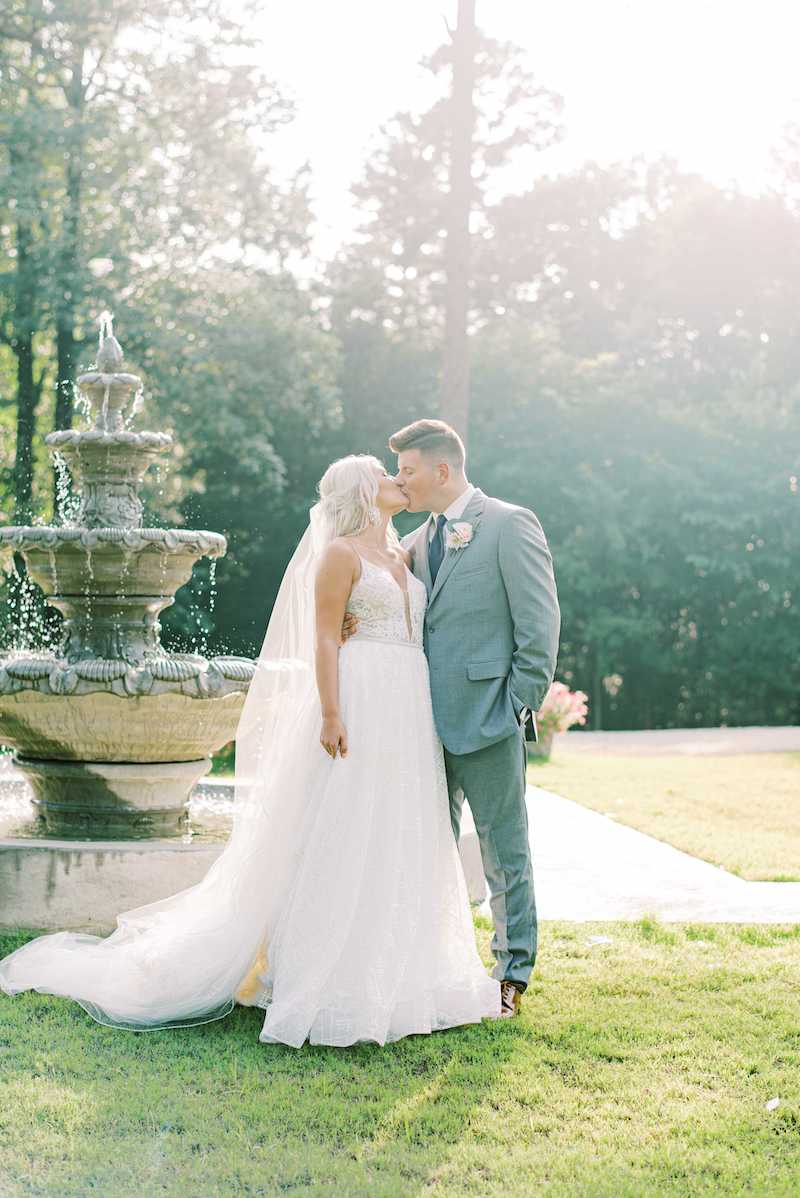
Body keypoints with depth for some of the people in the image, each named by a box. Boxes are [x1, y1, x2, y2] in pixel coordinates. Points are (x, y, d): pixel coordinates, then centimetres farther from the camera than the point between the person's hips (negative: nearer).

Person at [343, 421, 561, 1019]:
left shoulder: (510, 524, -6)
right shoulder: (417, 540, 16)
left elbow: (540, 621, -9)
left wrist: (520, 705, -12)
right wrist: (353, 623, -3)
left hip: (488, 722, -7)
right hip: (431, 722, 7)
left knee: (504, 852, 3)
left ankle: (512, 975, 14)